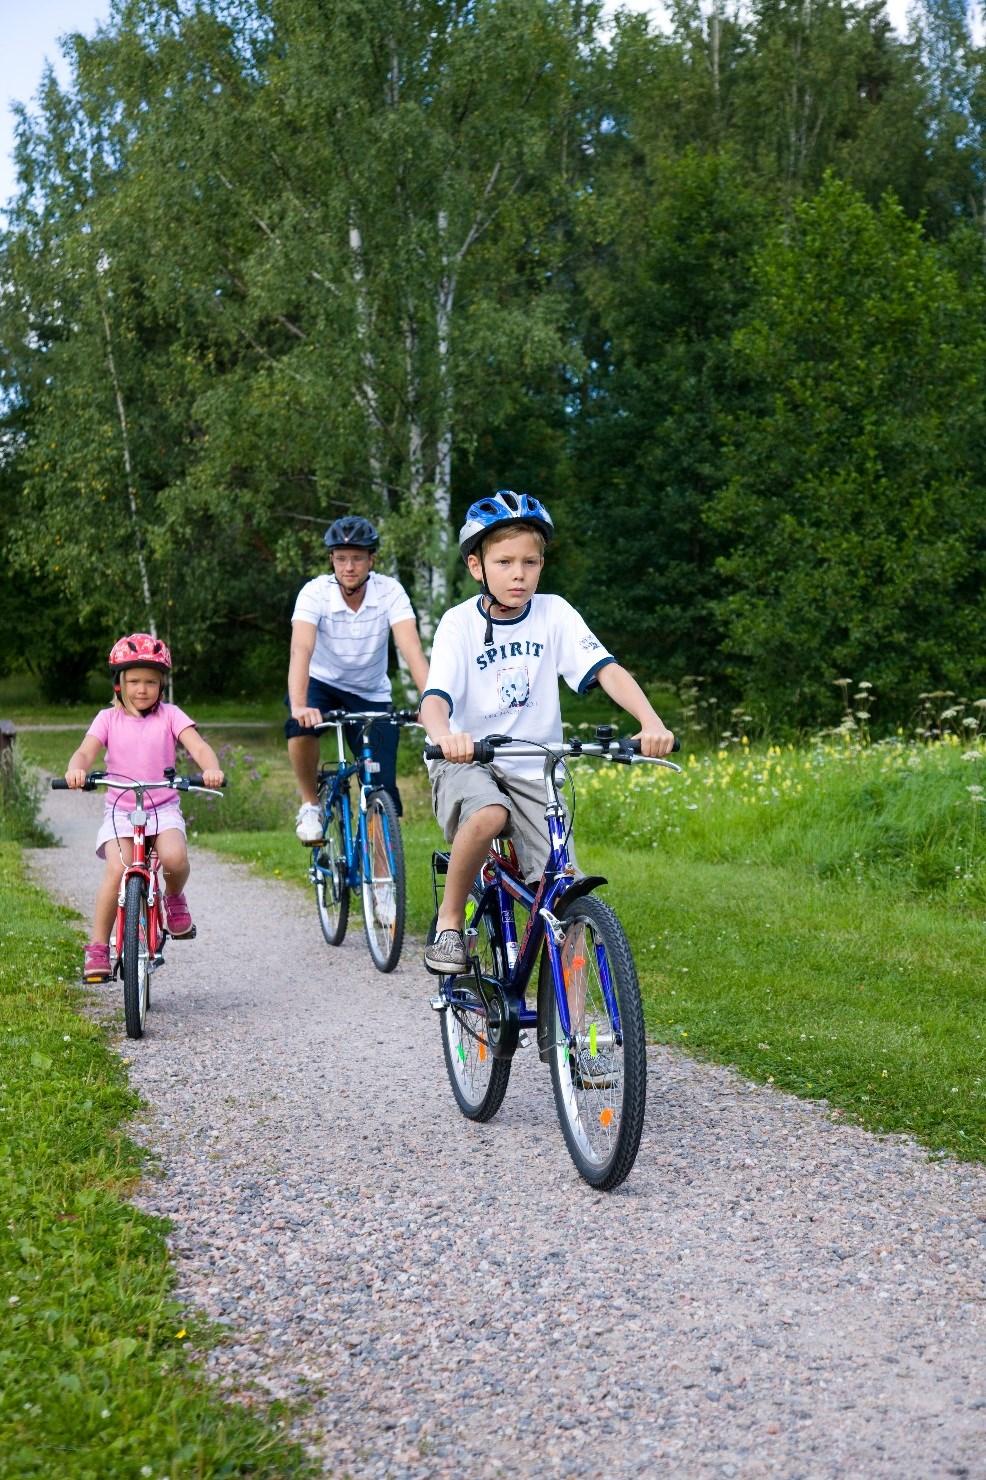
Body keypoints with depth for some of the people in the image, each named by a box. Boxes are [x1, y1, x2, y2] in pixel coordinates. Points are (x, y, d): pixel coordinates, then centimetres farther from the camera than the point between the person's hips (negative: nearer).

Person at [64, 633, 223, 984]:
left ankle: (175, 898, 5)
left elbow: (199, 747, -10)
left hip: (163, 807, 0)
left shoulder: (169, 715, 3)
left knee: (174, 857, -30)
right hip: (120, 809, 0)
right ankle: (97, 948, -11)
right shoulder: (109, 718, 4)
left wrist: (211, 769, -33)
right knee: (117, 869, -23)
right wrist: (76, 769, -35)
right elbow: (86, 751, -11)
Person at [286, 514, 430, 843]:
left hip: (372, 695, 1)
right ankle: (310, 805, -11)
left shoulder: (390, 591, -18)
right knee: (301, 725, -35)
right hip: (322, 684, -1)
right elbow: (301, 649, -35)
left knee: (383, 788, -12)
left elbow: (411, 649, -29)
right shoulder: (315, 592, -20)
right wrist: (299, 705, -52)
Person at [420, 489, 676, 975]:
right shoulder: (460, 623, -9)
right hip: (466, 764, -2)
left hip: (532, 771, 2)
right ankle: (448, 925, -14)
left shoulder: (553, 613, -4)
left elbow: (606, 669, -16)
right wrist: (446, 734, -47)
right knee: (488, 816, -36)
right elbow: (435, 697, -22)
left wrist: (651, 722, -34)